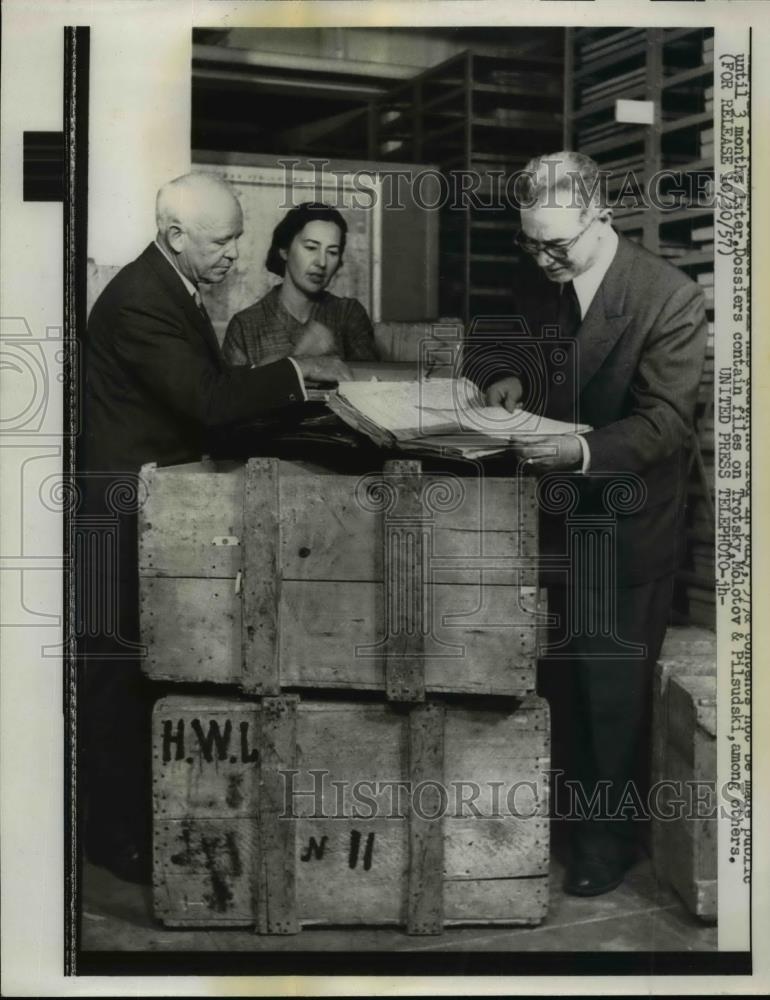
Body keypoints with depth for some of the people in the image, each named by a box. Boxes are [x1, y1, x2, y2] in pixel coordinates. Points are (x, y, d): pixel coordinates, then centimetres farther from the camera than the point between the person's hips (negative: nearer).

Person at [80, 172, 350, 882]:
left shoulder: (175, 290, 12)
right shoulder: (138, 300, -20)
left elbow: (209, 392, 13)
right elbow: (209, 400, -27)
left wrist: (286, 388, 4)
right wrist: (296, 372, -19)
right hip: (125, 511, -10)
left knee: (143, 667, 16)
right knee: (118, 671, 0)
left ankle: (137, 818, 28)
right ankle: (118, 837, 12)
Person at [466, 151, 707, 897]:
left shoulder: (669, 297, -19)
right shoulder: (534, 282, -1)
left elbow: (666, 422, -21)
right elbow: (495, 343, 14)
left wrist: (584, 451, -35)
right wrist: (504, 376, -9)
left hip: (625, 526, -5)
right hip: (553, 512, 5)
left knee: (613, 687, 6)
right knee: (558, 674, 17)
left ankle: (611, 834, 26)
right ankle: (572, 803, 37)